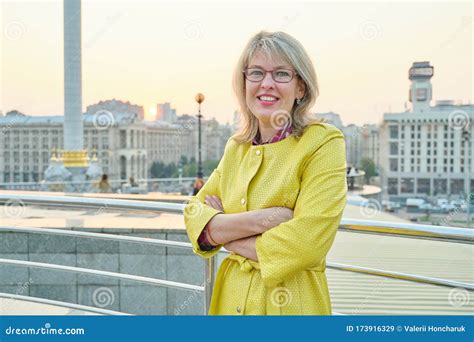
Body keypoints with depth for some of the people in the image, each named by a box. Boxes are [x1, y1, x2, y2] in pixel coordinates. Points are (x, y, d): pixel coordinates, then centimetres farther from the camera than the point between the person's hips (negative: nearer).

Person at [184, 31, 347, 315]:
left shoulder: (324, 143, -14)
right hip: (231, 301, 5)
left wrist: (225, 231, -11)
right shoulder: (235, 147, 3)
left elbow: (306, 243, -23)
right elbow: (195, 217, -4)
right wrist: (257, 220, -22)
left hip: (287, 304, -4)